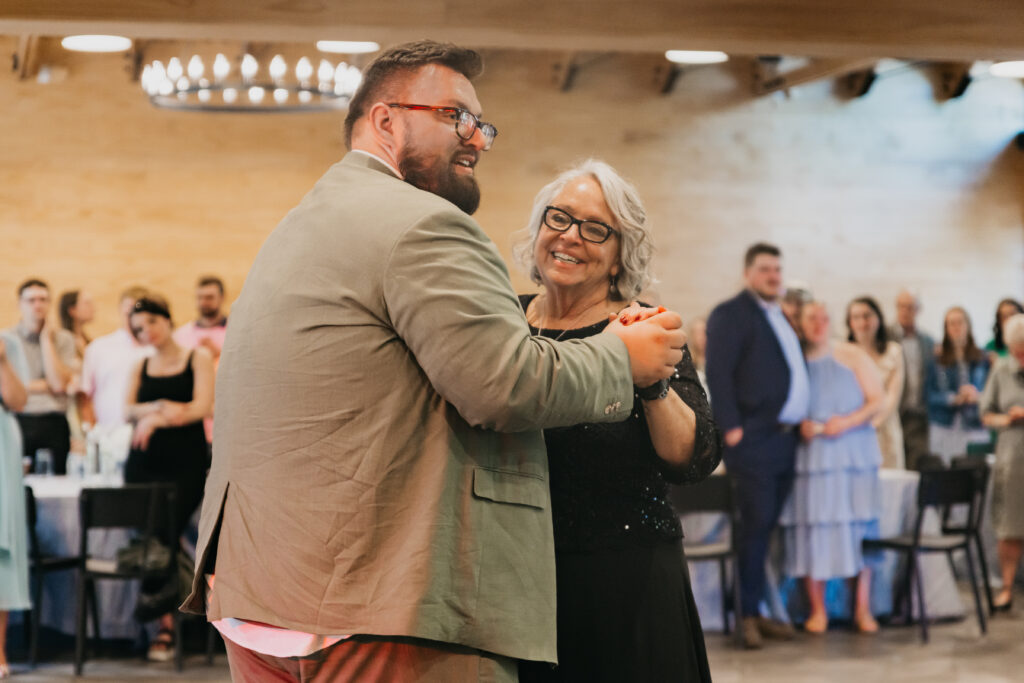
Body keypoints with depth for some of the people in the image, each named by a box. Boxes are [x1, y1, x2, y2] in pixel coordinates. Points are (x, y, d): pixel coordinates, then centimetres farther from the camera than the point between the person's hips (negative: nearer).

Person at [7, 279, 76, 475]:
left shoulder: (63, 339, 8)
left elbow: (59, 384, -7)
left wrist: (46, 339, -2)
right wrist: (45, 385, -5)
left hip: (54, 424, 1)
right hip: (19, 421, -1)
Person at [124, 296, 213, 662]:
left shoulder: (198, 358, 6)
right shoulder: (141, 367, 17)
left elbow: (201, 406, -7)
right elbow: (128, 410, 5)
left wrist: (156, 419, -18)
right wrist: (160, 406, -16)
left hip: (185, 462, -3)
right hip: (144, 462, 3)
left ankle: (166, 627, -4)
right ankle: (166, 622, 0)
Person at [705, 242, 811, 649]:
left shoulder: (780, 318, 21)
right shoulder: (730, 314, -4)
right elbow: (718, 373, -12)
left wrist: (802, 420, 14)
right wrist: (731, 427, -18)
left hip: (785, 439, 7)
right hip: (754, 440, -7)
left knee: (766, 528, 8)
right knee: (756, 525, -7)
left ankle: (758, 611, 12)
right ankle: (748, 615, 1)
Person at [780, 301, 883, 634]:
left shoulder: (853, 356, 9)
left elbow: (877, 400, 4)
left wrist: (849, 421, -12)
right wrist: (798, 426, -13)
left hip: (853, 452, 0)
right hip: (809, 454, 0)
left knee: (858, 525, -3)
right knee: (810, 527, -4)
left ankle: (862, 608, 3)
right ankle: (817, 609, 2)